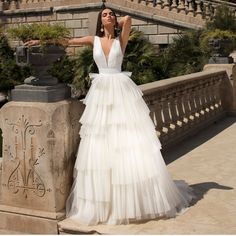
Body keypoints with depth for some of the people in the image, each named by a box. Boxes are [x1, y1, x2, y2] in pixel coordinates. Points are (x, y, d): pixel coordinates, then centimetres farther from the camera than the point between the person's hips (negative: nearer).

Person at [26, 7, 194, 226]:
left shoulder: (121, 40, 6)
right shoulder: (94, 40, 10)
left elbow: (128, 18, -6)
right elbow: (66, 41, 10)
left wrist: (115, 25, 10)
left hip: (121, 90, -2)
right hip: (101, 91, 2)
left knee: (130, 141, -3)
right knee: (101, 145, 2)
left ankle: (139, 197, 8)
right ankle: (103, 200, 11)